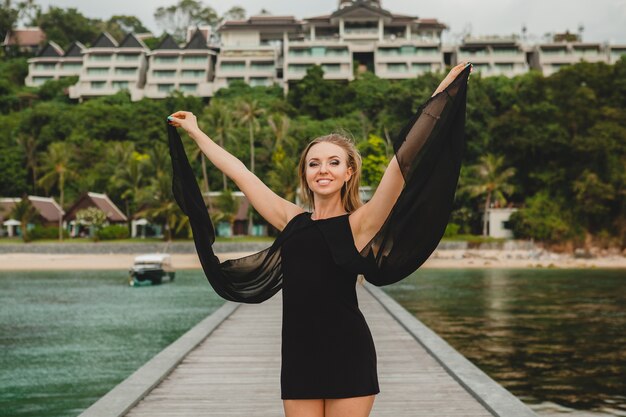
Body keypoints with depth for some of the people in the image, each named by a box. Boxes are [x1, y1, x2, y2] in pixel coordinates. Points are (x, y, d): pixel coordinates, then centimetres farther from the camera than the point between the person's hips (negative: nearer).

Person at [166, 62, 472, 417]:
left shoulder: (358, 224, -2)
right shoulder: (292, 221, 10)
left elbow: (402, 163, -11)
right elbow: (239, 173, 18)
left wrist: (443, 92, -15)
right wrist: (195, 133, 26)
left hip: (347, 354, -4)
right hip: (298, 355, 4)